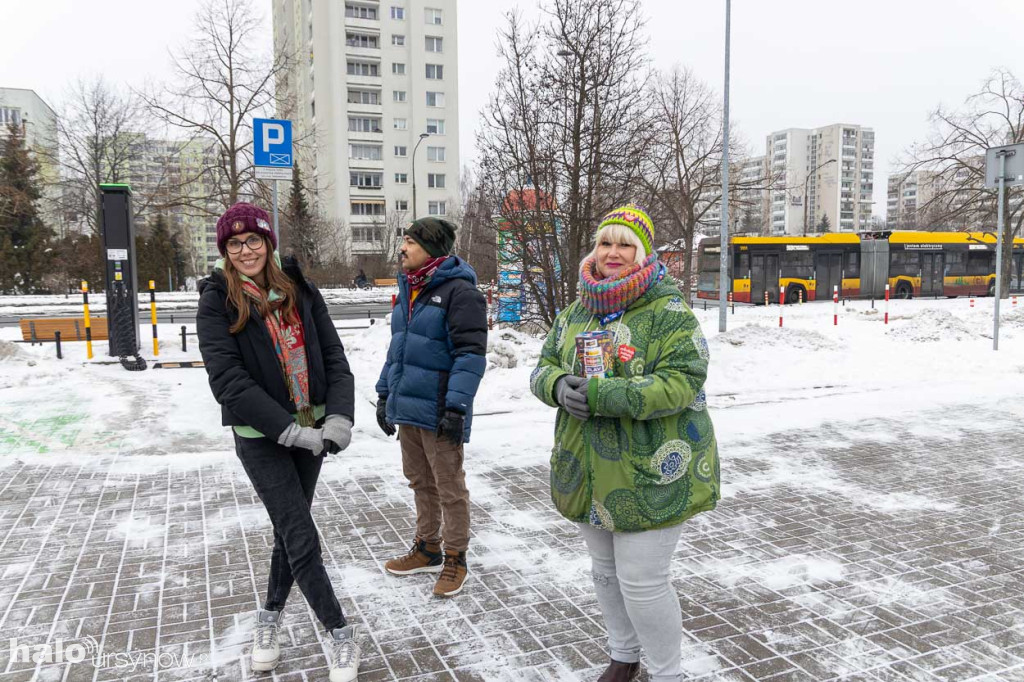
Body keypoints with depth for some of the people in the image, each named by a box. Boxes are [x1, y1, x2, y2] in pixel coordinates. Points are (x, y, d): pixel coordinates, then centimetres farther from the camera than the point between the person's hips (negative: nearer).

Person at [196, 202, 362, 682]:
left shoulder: (299, 290, 1)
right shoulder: (218, 301, -9)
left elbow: (333, 357, 0)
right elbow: (228, 380, -17)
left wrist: (340, 417, -14)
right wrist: (290, 431, -22)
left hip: (311, 428, 4)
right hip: (261, 437, -4)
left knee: (290, 528, 17)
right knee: (301, 537, -1)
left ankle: (271, 615, 40)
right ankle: (339, 632, 17)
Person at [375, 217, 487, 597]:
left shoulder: (458, 291, -14)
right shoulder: (408, 290, 14)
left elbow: (470, 353, -19)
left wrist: (457, 407, -24)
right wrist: (385, 395, 19)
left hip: (438, 412, -8)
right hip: (406, 408, 8)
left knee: (449, 487, 5)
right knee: (420, 482, 19)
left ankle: (455, 559, 20)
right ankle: (427, 548, 34)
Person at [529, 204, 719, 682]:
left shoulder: (669, 311, -13)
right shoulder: (576, 312, 8)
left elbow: (683, 382, -23)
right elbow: (543, 367, 10)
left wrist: (601, 394, -29)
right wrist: (558, 386, -16)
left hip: (650, 473, -6)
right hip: (588, 471, 7)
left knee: (642, 583, -1)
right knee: (605, 571, 21)